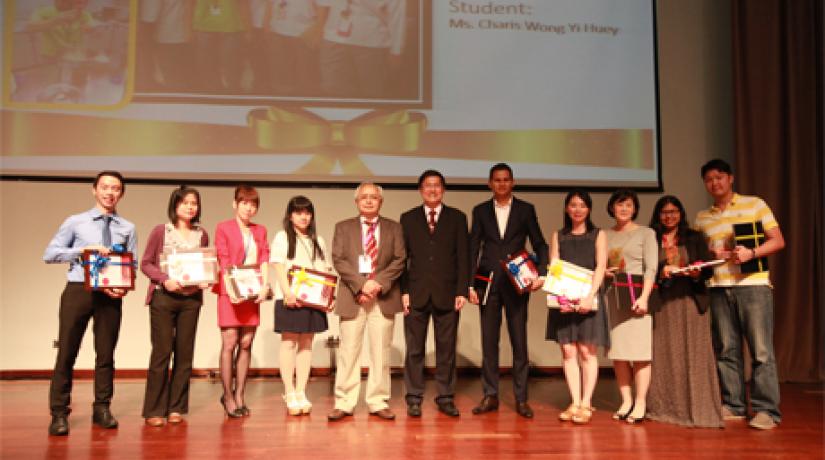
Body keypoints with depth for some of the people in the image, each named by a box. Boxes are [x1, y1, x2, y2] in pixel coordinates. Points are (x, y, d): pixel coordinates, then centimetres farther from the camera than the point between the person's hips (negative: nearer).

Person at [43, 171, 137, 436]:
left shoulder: (127, 228, 7)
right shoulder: (75, 222, 4)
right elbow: (49, 254, -3)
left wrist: (125, 286, -15)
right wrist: (83, 249, -16)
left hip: (110, 294, 2)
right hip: (78, 290, -1)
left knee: (106, 353, 9)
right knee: (67, 352, 0)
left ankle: (101, 409, 21)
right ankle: (59, 413, 9)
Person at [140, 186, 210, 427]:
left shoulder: (201, 234, 8)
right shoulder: (161, 231, 0)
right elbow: (145, 263, -1)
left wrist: (205, 280, -5)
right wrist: (165, 280, -16)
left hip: (191, 299, 3)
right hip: (163, 297, -3)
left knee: (185, 353, 5)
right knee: (162, 351, -2)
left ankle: (176, 408, 14)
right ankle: (154, 410, 7)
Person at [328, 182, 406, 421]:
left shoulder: (394, 228, 13)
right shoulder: (343, 227, 12)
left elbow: (399, 260, 2)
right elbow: (338, 260, 0)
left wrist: (378, 282, -12)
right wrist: (360, 285, -12)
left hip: (384, 296, 1)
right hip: (352, 295, 0)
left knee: (381, 351, 3)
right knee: (348, 351, 0)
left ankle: (378, 402, 10)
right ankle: (344, 403, 6)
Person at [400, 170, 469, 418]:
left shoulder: (457, 218, 8)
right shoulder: (408, 218, 9)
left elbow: (463, 257, 4)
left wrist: (462, 290, -4)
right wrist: (403, 291, -3)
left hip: (447, 293, 0)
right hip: (416, 293, 0)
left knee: (446, 348, 5)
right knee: (414, 349, 4)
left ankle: (445, 397, 15)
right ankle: (414, 398, 13)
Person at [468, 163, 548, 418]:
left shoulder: (526, 210, 6)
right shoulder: (480, 211, 9)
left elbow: (539, 244, 5)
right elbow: (473, 249, 6)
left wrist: (541, 274, -10)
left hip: (517, 283, -1)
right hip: (488, 283, 1)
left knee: (519, 341, 1)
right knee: (488, 341, 4)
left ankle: (521, 399, 9)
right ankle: (490, 396, 13)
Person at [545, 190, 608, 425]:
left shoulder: (598, 235, 9)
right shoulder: (558, 236, 15)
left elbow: (600, 267, -2)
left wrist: (590, 296, -16)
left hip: (588, 298, -2)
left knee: (587, 351, -4)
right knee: (568, 351, 0)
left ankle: (586, 403, 2)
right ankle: (574, 403, 5)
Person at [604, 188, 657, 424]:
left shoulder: (646, 233, 3)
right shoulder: (605, 235, 13)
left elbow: (651, 268, -5)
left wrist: (644, 297, -16)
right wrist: (603, 272, -4)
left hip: (637, 296, -3)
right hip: (613, 297, 4)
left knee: (639, 352, -4)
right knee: (617, 352, 3)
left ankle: (640, 403, 1)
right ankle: (626, 401, 11)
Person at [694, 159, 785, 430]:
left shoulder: (754, 204, 6)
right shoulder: (702, 218, 17)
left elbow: (778, 241, 2)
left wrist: (751, 253, -16)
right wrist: (711, 253, -2)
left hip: (753, 284, -4)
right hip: (718, 288, 4)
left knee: (761, 350, -6)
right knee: (725, 349, 5)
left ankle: (766, 410, -2)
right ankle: (732, 405, 14)